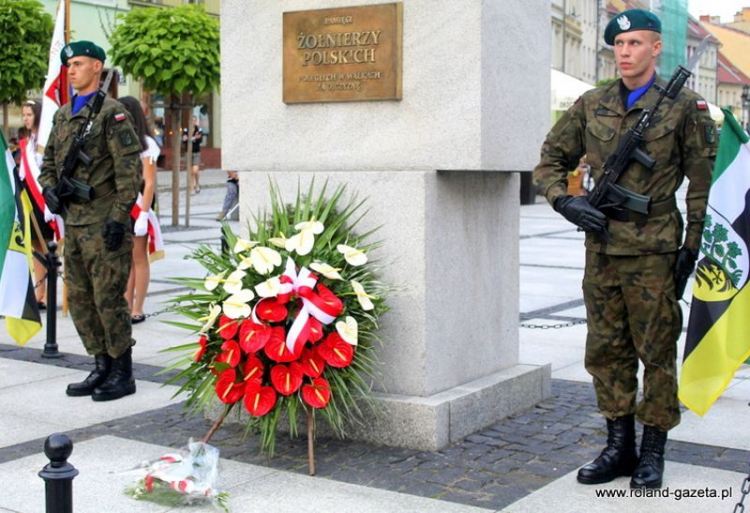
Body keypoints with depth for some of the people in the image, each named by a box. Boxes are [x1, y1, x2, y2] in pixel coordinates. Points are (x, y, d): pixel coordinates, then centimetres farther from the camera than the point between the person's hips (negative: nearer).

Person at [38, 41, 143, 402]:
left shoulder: (111, 113, -8)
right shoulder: (62, 115, 16)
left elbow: (129, 168, -13)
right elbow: (48, 161, 23)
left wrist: (119, 216, -17)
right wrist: (49, 189, 3)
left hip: (104, 223, -8)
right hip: (72, 222, 8)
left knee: (108, 298, -4)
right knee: (79, 299, 12)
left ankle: (122, 375, 7)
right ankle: (101, 368, 23)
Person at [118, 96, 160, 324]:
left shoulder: (145, 144, -5)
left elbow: (150, 183, -9)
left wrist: (143, 215, -15)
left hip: (136, 207, -6)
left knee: (139, 259, 0)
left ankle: (137, 310, 3)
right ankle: (126, 307, 13)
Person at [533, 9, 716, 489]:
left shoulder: (684, 106, 0)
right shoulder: (591, 105, 10)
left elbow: (704, 181, 1)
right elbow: (550, 161, 17)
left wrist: (693, 247, -5)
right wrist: (564, 201, -2)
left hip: (654, 250, -4)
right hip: (601, 248, 4)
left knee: (656, 351, 2)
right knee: (606, 349, 9)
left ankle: (652, 453, 14)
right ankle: (619, 446, 21)